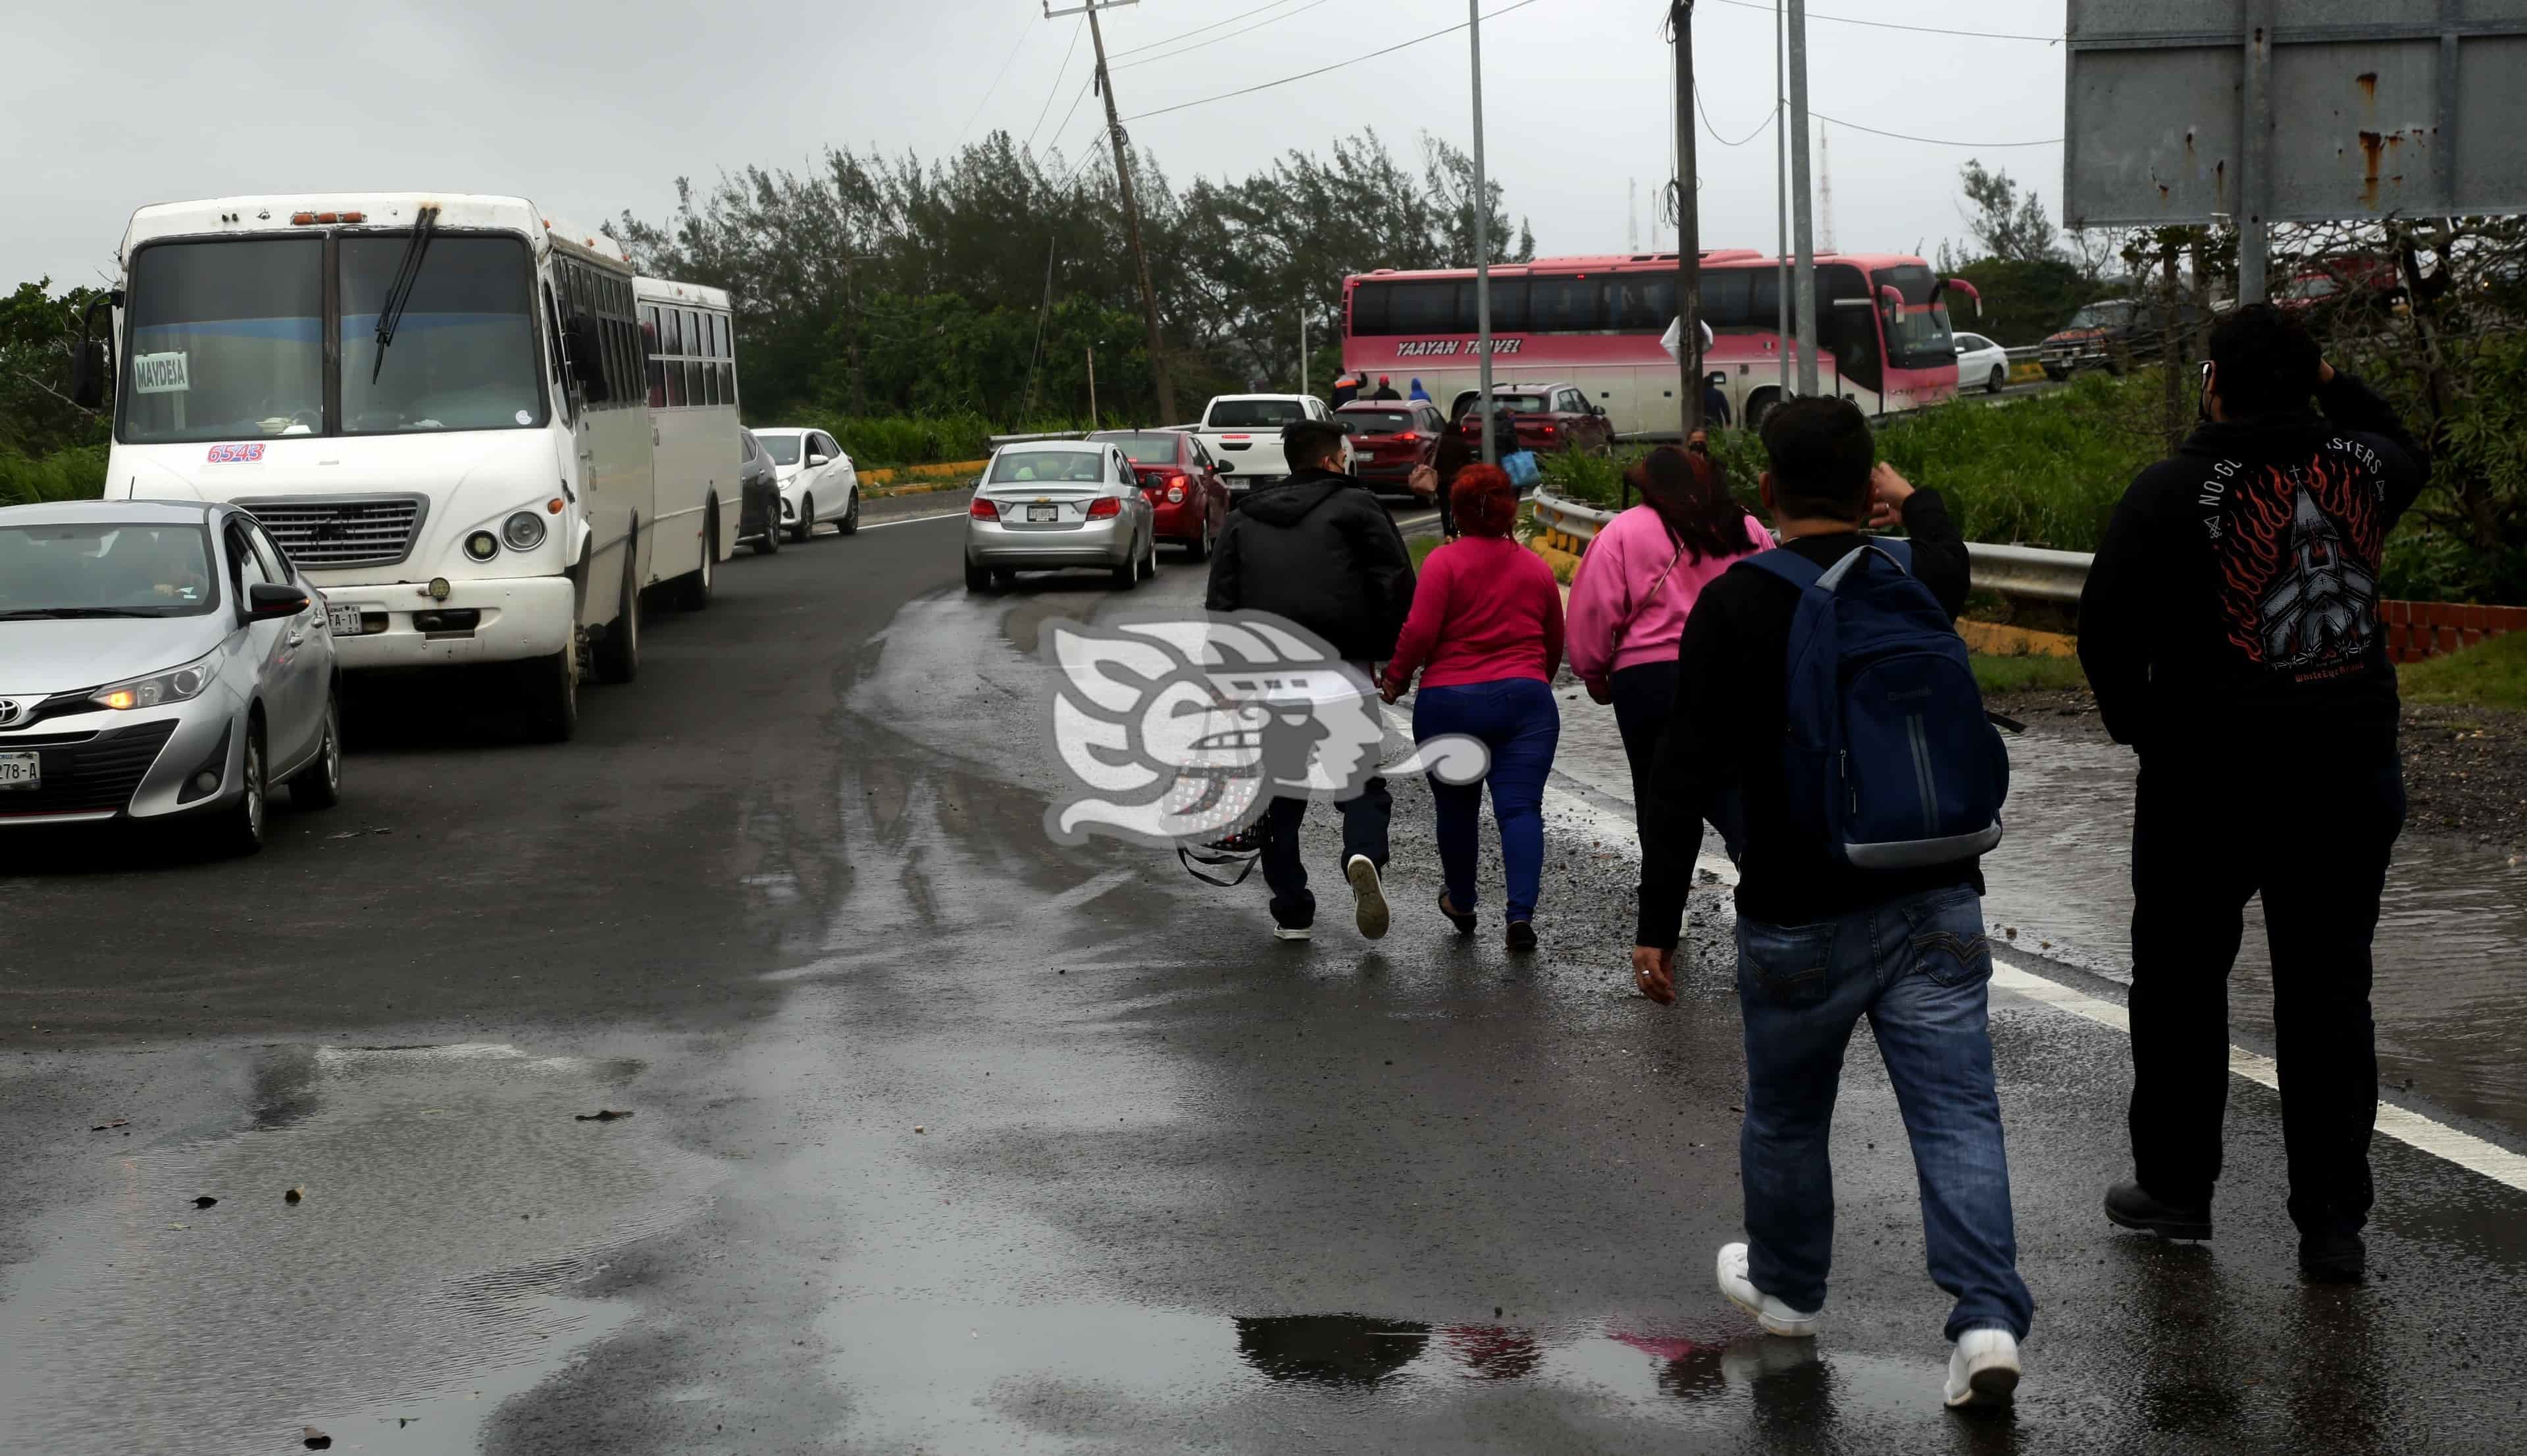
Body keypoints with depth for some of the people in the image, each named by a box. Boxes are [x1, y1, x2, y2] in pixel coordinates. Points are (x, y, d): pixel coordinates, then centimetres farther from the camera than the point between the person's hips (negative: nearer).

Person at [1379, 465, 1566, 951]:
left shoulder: (1445, 561, -5)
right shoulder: (1535, 567, 9)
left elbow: (1420, 631, -14)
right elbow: (1556, 642, 20)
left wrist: (1395, 680, 1)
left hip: (1448, 703, -2)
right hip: (1524, 699, 2)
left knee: (1456, 807, 16)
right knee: (1520, 807, -4)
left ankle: (1461, 905, 33)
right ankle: (1521, 914, -20)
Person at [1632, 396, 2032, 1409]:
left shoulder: (1734, 605, -8)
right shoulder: (1917, 580, 3)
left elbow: (1685, 776, -11)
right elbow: (1948, 553, 32)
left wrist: (1657, 922, -7)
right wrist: (1907, 497, 49)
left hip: (1800, 917, -2)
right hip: (1934, 903, 2)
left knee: (1786, 1115, 18)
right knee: (1956, 1110, 0)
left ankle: (1786, 1285, 36)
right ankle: (1987, 1316, -13)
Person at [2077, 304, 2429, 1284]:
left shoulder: (2175, 490, -12)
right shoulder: (2361, 467, 1)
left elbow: (2107, 627, -9)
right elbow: (2408, 456, 27)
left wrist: (2136, 724, 7)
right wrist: (2334, 384, 21)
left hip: (2211, 774, -3)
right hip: (2353, 771, 3)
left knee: (2181, 984, 13)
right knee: (2329, 994, 8)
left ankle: (2175, 1187, 22)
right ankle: (2333, 1222, 10)